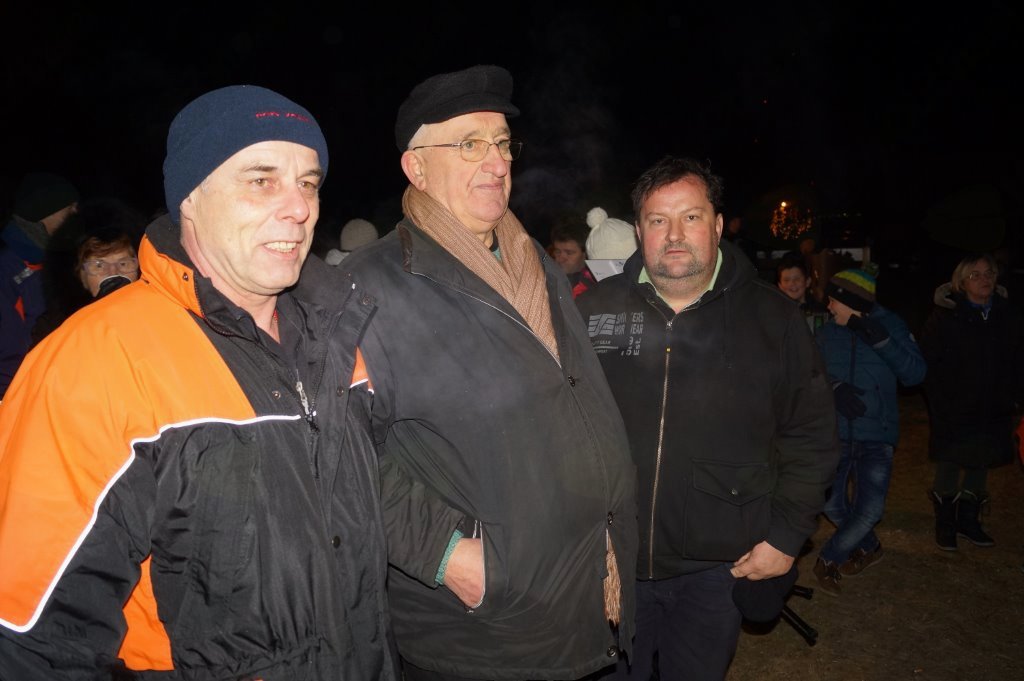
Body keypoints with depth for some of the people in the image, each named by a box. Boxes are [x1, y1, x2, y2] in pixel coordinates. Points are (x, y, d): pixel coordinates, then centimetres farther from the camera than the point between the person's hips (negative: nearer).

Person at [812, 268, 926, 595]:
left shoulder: (890, 325, -3)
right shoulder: (827, 332, 1)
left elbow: (915, 374, -9)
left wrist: (883, 342, -21)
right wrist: (835, 387, -26)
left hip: (877, 436, -2)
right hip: (836, 432, 2)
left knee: (870, 509, -8)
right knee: (832, 503, 3)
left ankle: (829, 559, 16)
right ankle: (868, 547, 32)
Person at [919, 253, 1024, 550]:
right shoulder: (945, 316, -10)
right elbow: (930, 363, -9)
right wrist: (942, 400, -13)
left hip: (993, 410, 4)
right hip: (953, 411, -4)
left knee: (981, 463, 14)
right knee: (950, 463, 5)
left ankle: (969, 520, 30)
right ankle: (945, 523, 20)